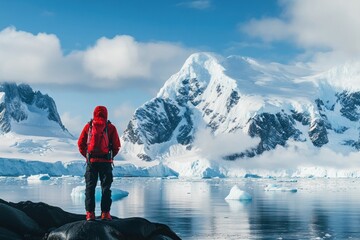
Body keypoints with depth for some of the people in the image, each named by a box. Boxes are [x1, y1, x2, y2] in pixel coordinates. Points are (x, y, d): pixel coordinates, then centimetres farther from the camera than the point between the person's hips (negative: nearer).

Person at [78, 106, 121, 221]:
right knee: (106, 188, 7)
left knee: (90, 187, 7)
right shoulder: (111, 127, -1)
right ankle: (105, 213, 3)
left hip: (91, 161, 1)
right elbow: (117, 146, -1)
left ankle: (90, 213, 3)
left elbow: (80, 143, 3)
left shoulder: (88, 126, 3)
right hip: (106, 162, -1)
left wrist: (87, 155, 12)